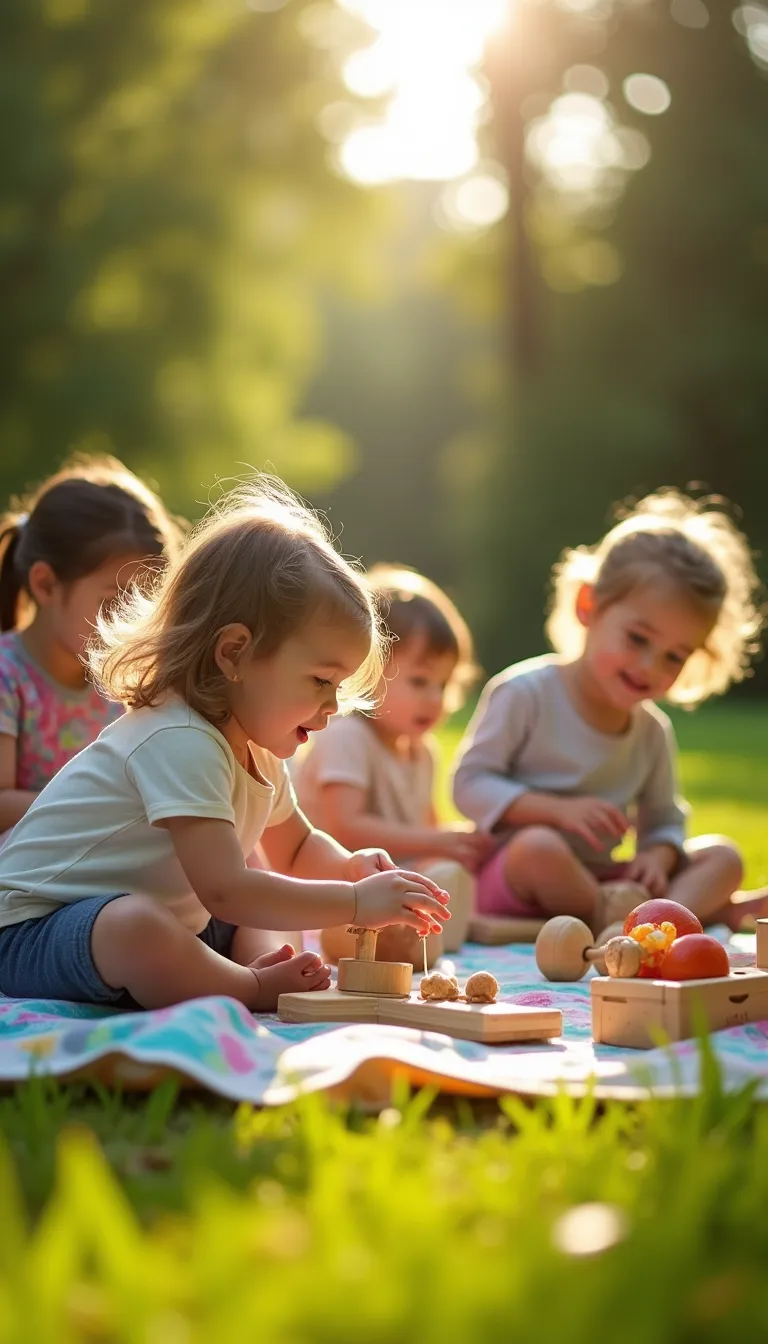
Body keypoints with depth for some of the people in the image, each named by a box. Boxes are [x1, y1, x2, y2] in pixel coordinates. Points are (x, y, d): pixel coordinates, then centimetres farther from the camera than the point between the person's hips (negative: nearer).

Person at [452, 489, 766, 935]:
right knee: (539, 847, -39)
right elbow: (470, 784, -12)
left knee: (721, 856, -6)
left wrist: (657, 856, -13)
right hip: (509, 878, -5)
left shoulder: (654, 731, 5)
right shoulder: (525, 693, -11)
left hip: (595, 881, 6)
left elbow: (664, 822, 12)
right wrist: (558, 810, -23)